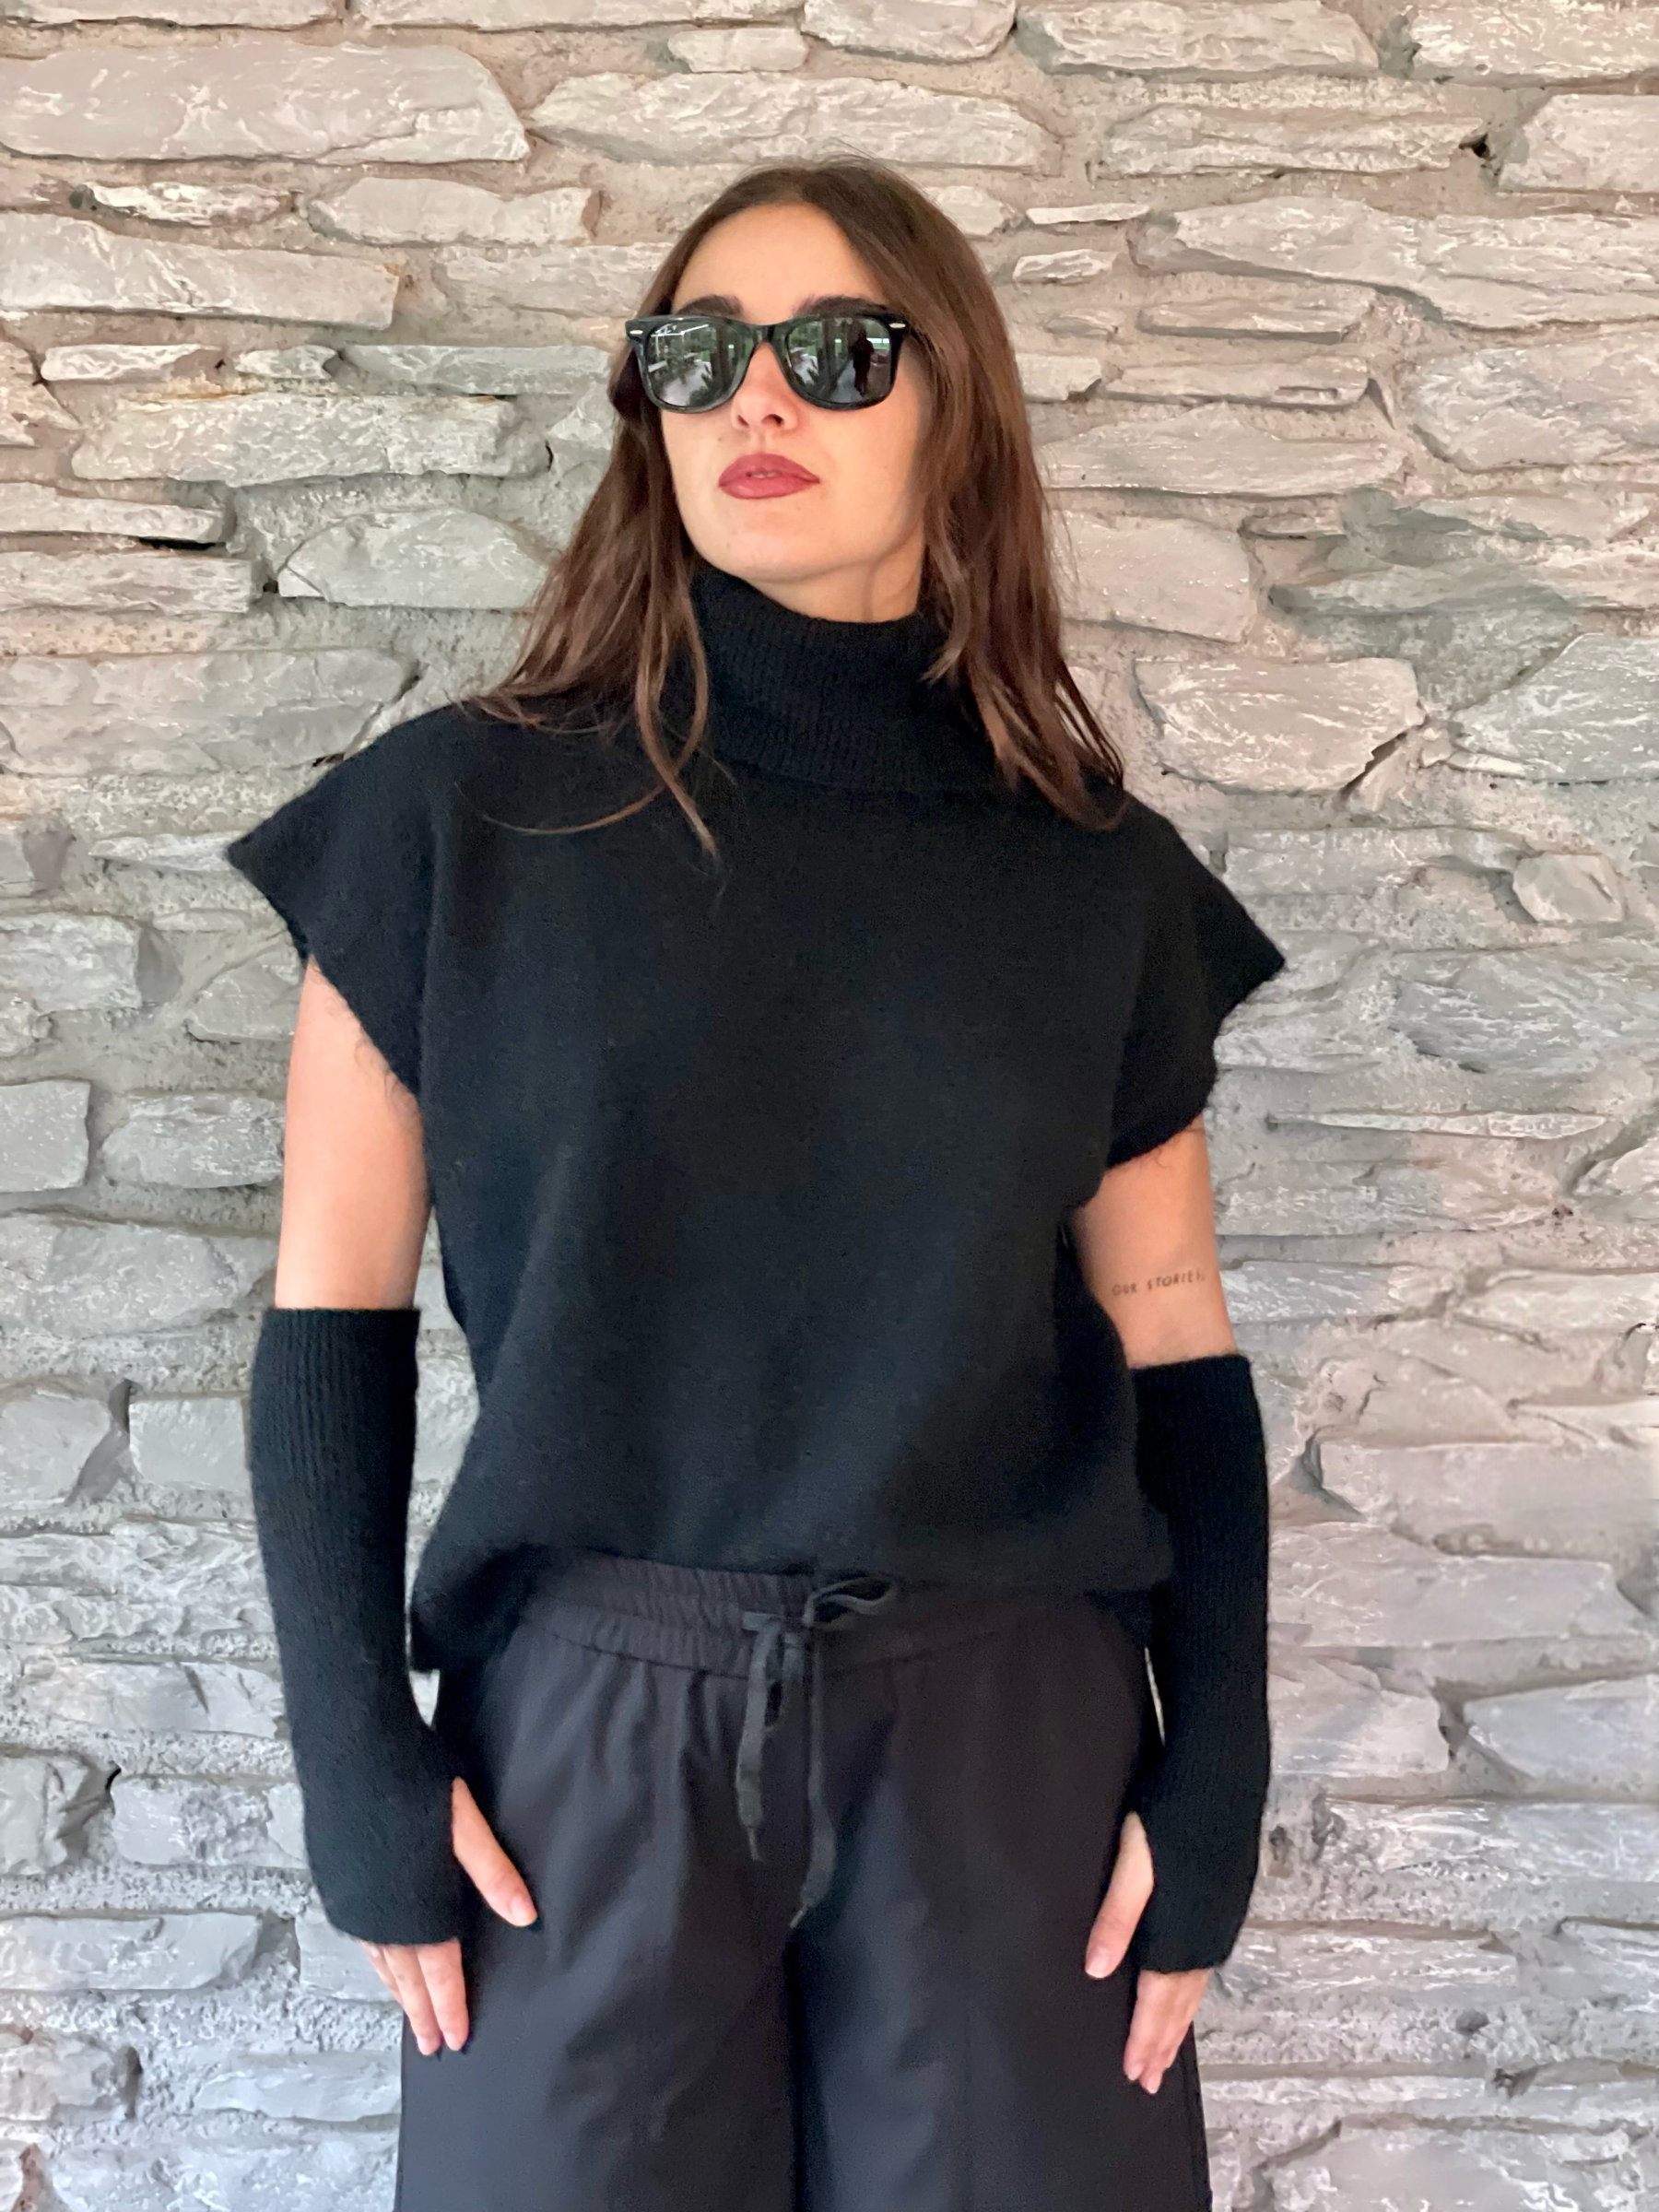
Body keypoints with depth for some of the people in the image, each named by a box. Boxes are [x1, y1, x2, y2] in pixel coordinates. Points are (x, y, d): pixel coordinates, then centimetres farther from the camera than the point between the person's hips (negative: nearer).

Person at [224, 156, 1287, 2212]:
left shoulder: (1102, 882, 3)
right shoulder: (459, 817, -2)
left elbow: (1173, 1354, 6)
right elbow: (333, 1312, -1)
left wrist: (1217, 1774, 2)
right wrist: (354, 1748, -5)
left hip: (1005, 1734, 2)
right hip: (588, 1727, -1)